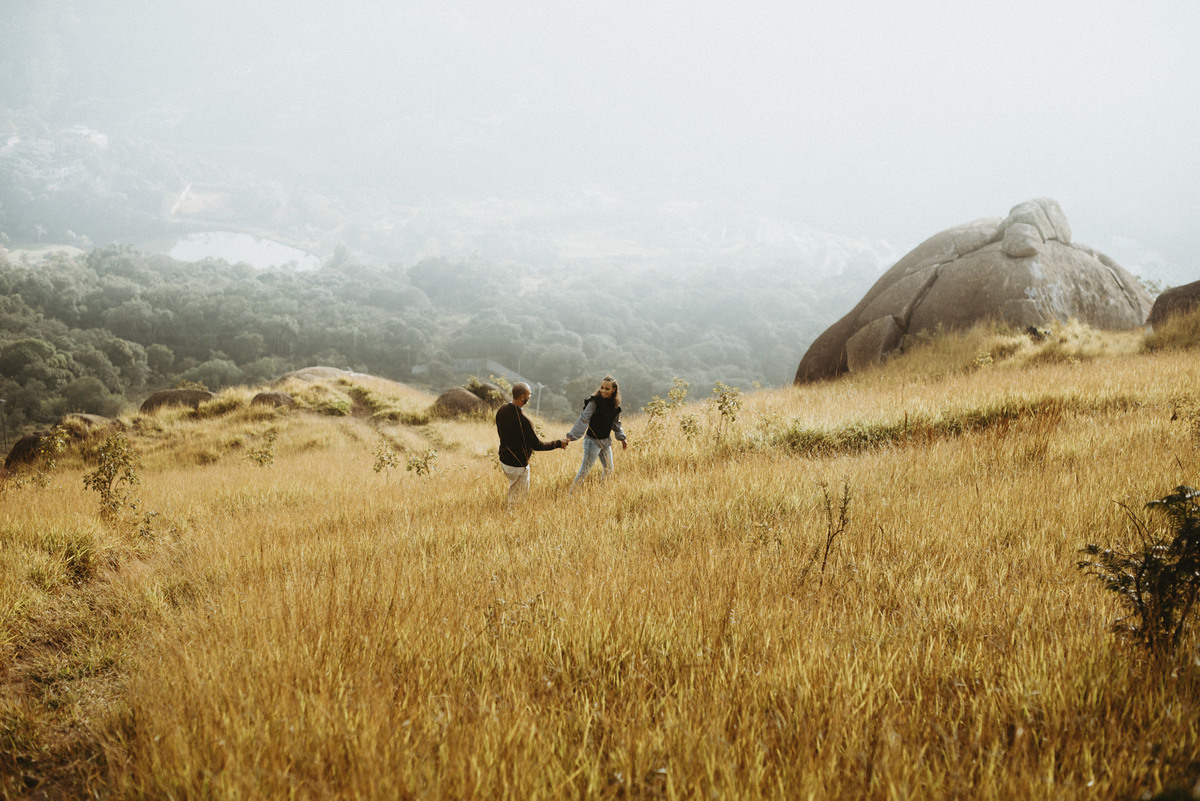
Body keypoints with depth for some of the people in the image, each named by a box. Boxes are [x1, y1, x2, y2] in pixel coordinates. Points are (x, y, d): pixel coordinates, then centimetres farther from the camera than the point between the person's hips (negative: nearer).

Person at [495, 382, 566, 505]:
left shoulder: (501, 410, -5)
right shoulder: (522, 420, -30)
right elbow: (537, 445, -23)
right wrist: (558, 443, -10)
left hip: (503, 459, 8)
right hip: (517, 465, -8)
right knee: (517, 498, 8)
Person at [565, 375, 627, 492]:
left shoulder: (615, 405, 2)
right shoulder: (595, 402, -17)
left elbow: (616, 423, 18)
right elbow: (583, 419, -24)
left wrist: (622, 438, 23)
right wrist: (571, 436, -33)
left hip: (606, 441, 7)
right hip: (593, 440, -7)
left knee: (609, 469, 16)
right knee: (585, 469, -8)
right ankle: (571, 493, -2)